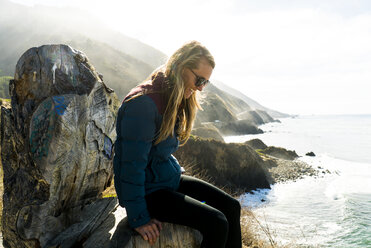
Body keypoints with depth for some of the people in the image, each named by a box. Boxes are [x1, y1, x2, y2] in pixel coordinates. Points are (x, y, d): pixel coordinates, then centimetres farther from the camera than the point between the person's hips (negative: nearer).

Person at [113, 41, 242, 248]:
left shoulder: (175, 100, 6)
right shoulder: (143, 103, -24)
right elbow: (132, 164, -24)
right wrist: (139, 218, -19)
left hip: (170, 179, 9)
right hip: (148, 190, -9)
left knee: (231, 207, 0)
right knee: (217, 223, -18)